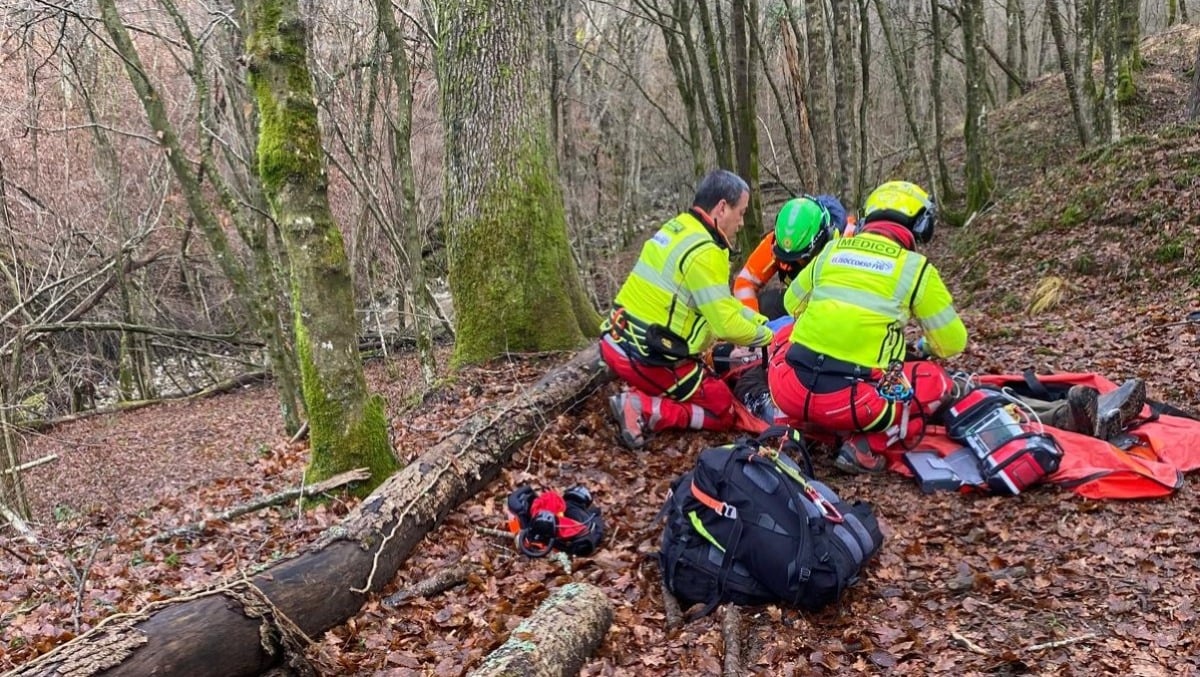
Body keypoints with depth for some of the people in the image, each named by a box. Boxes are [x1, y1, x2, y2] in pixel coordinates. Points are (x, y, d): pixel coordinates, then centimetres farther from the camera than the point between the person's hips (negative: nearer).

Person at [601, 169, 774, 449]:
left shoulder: (677, 227, 10)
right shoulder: (703, 252, -19)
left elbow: (720, 304, 19)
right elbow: (727, 325, -20)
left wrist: (763, 322, 15)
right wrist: (769, 334, 0)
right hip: (647, 359, -9)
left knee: (706, 375, 27)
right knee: (723, 411, 6)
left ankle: (643, 394, 8)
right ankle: (643, 409, -9)